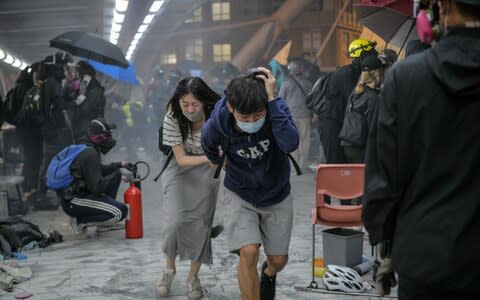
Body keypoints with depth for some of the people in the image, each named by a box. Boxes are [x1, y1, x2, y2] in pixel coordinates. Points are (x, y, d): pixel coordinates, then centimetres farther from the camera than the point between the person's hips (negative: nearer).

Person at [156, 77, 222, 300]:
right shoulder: (173, 118, -21)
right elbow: (181, 158, -18)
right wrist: (208, 158, -33)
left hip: (207, 173, 1)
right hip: (180, 171, -1)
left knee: (202, 223, 0)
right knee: (177, 221, -15)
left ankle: (193, 277, 19)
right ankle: (169, 268, 11)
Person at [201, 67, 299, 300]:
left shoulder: (278, 107, -27)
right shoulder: (217, 124, -25)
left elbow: (290, 144, -46)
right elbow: (209, 147, 0)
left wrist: (272, 100, -46)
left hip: (276, 195, 1)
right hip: (240, 195, -1)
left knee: (278, 259, 11)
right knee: (248, 252, -20)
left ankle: (268, 274, 49)